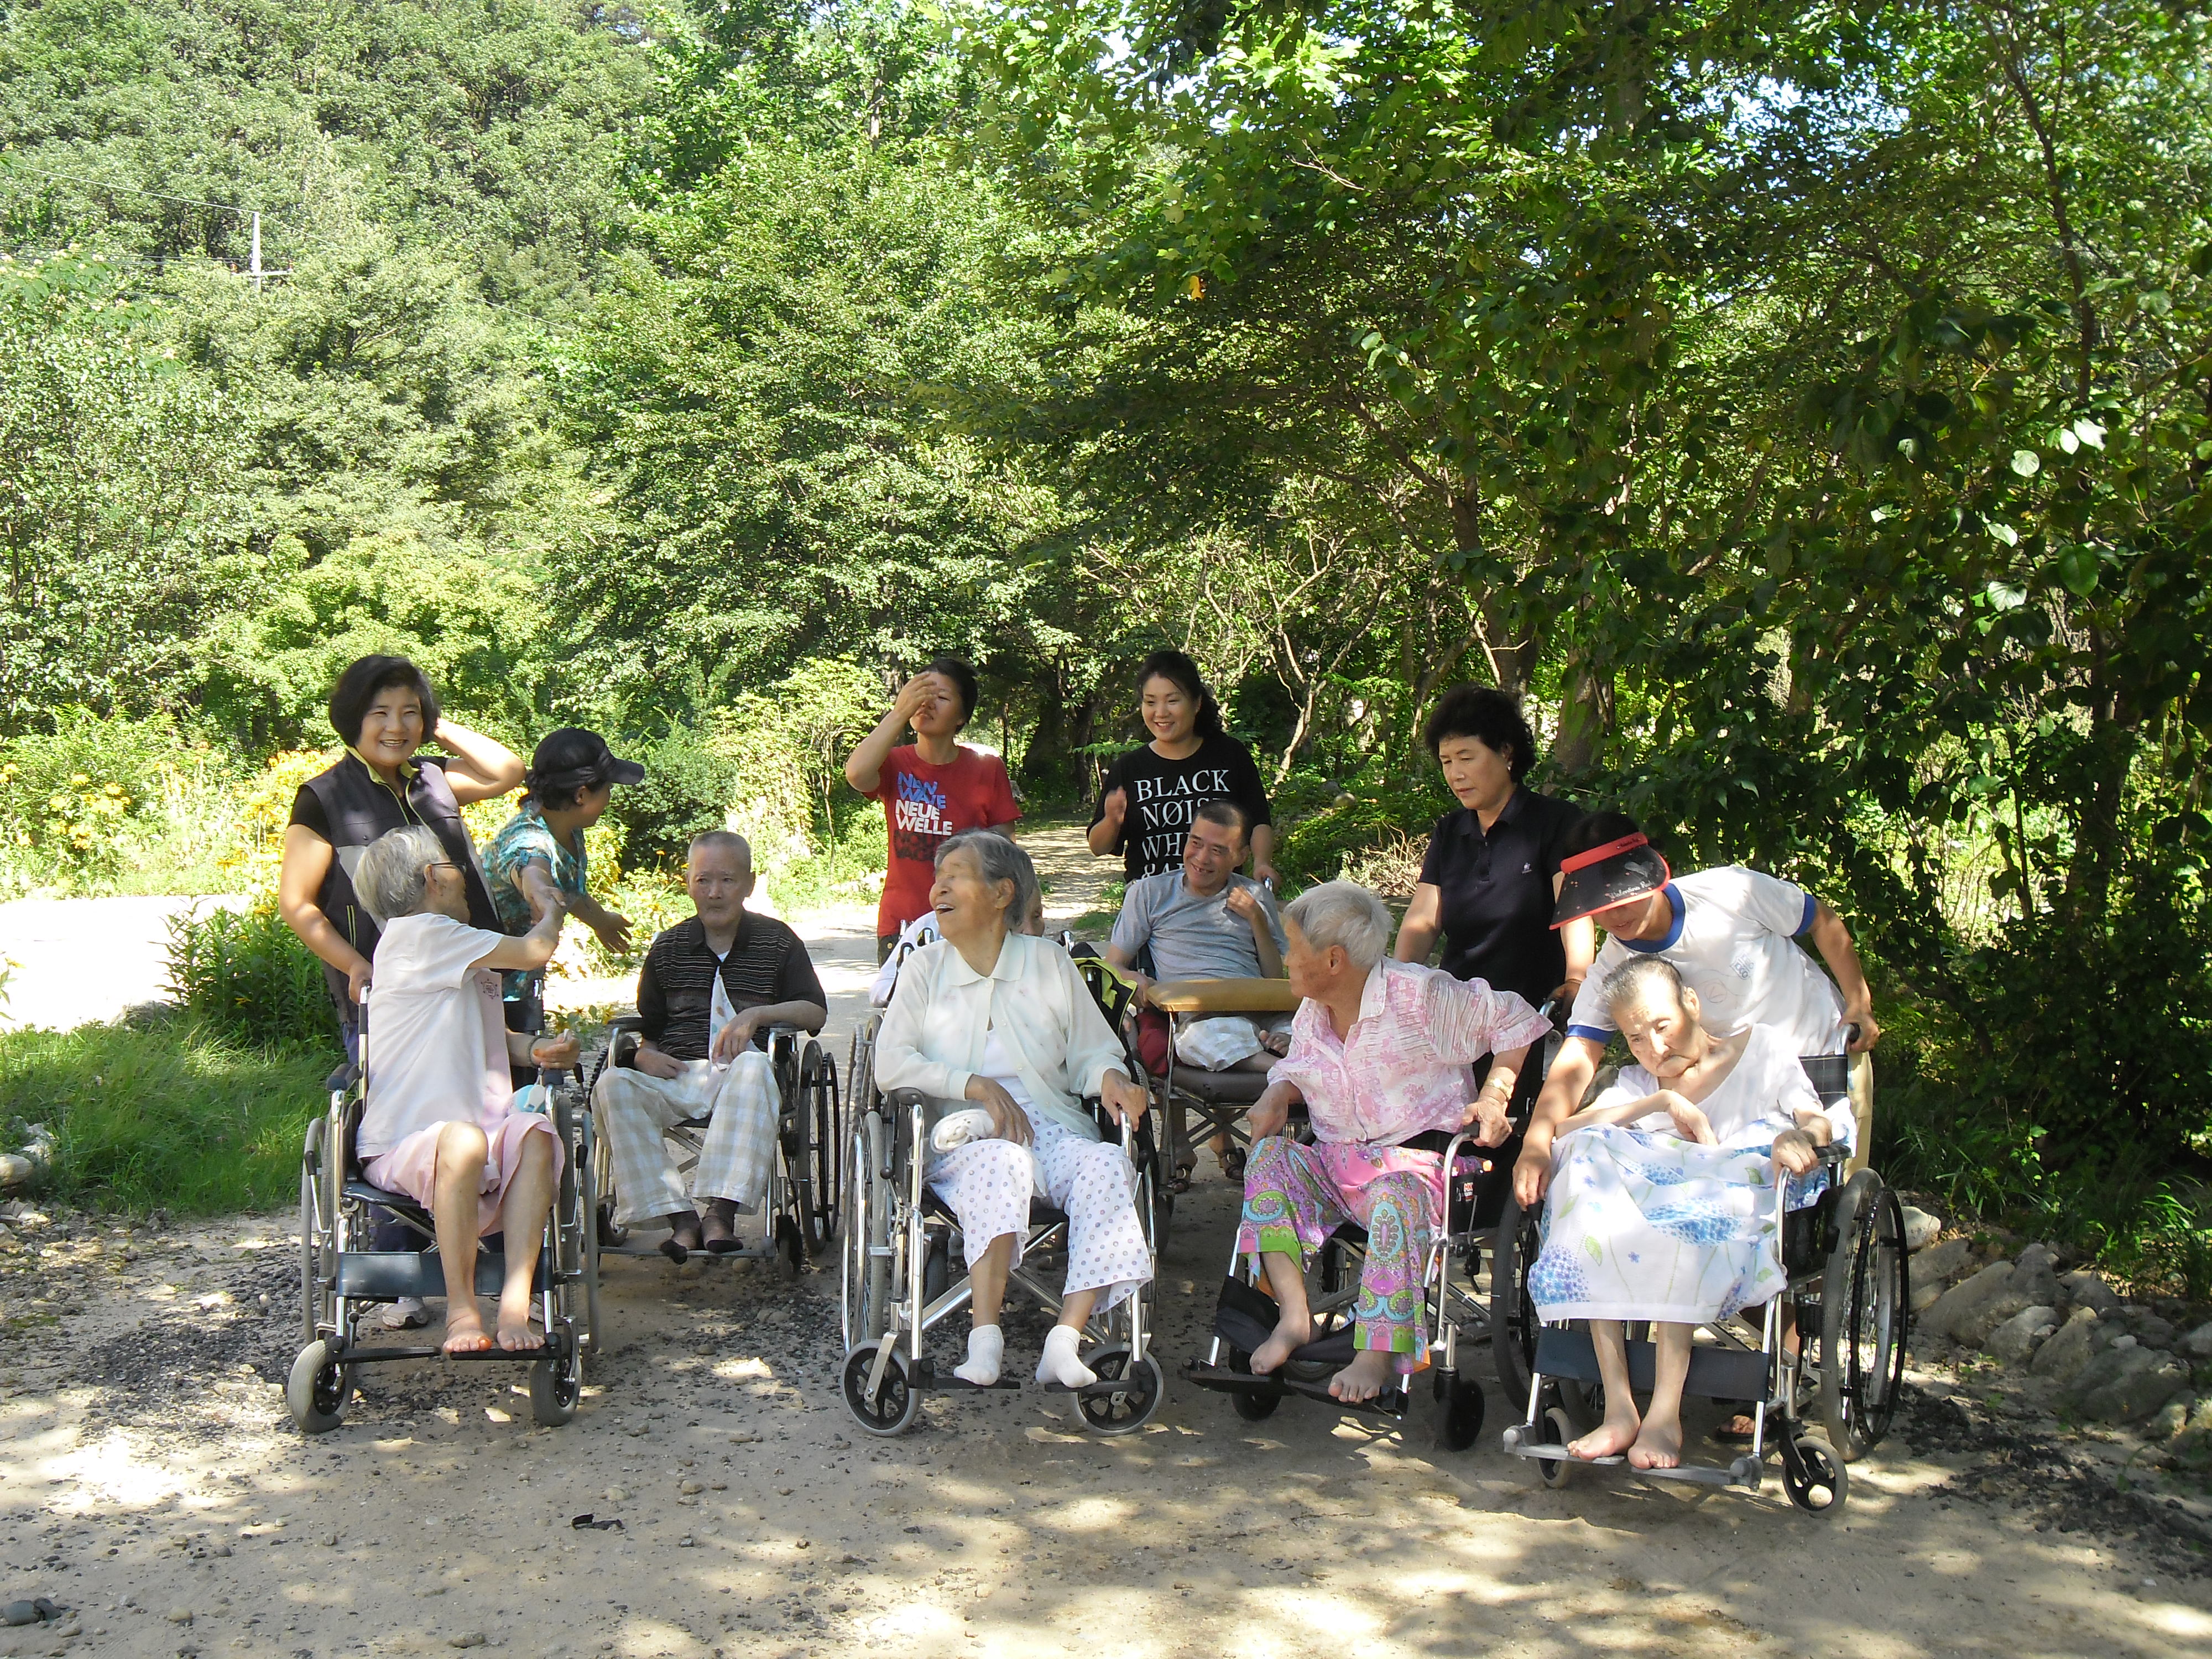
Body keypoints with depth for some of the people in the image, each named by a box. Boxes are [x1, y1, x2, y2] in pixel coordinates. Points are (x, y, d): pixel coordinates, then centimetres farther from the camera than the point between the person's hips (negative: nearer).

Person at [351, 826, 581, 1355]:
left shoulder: (468, 960, 25)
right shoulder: (415, 933, -5)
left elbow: (493, 1038, 22)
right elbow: (535, 951, -5)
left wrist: (537, 1049, -1)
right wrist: (552, 910, 17)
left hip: (483, 1137, 7)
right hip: (400, 1146, -7)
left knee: (534, 1134, -27)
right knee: (463, 1140, -40)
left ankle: (515, 1302, -34)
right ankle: (461, 1310, -30)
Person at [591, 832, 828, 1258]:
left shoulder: (777, 941, 12)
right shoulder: (668, 947, 18)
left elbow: (816, 1013, 6)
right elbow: (645, 1028, 23)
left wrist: (757, 1014, -10)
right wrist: (645, 1055, -1)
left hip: (738, 1076, -2)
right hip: (676, 1077, 2)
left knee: (753, 1068, -39)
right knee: (613, 1085, -30)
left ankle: (722, 1210, -43)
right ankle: (679, 1217, -36)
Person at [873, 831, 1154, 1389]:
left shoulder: (1050, 963, 16)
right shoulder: (925, 969, 13)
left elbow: (1089, 1052, 12)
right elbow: (891, 1064, 1)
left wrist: (1109, 1077, -13)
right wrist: (976, 1086, -13)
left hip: (1050, 1122, 2)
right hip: (960, 1134, -2)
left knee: (1105, 1166, -31)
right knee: (1002, 1161, -37)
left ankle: (1065, 1340, -39)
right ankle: (985, 1341, -42)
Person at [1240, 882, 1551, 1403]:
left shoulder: (1419, 994, -9)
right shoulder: (1312, 1013, 10)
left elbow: (1514, 1021, -1)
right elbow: (1298, 1068, 27)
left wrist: (1493, 1096, -11)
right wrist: (1277, 1096, 3)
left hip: (1417, 1160, -6)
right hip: (1334, 1161, 6)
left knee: (1395, 1198, -40)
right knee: (1268, 1156, -21)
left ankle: (1378, 1353, -33)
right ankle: (1294, 1316, -26)